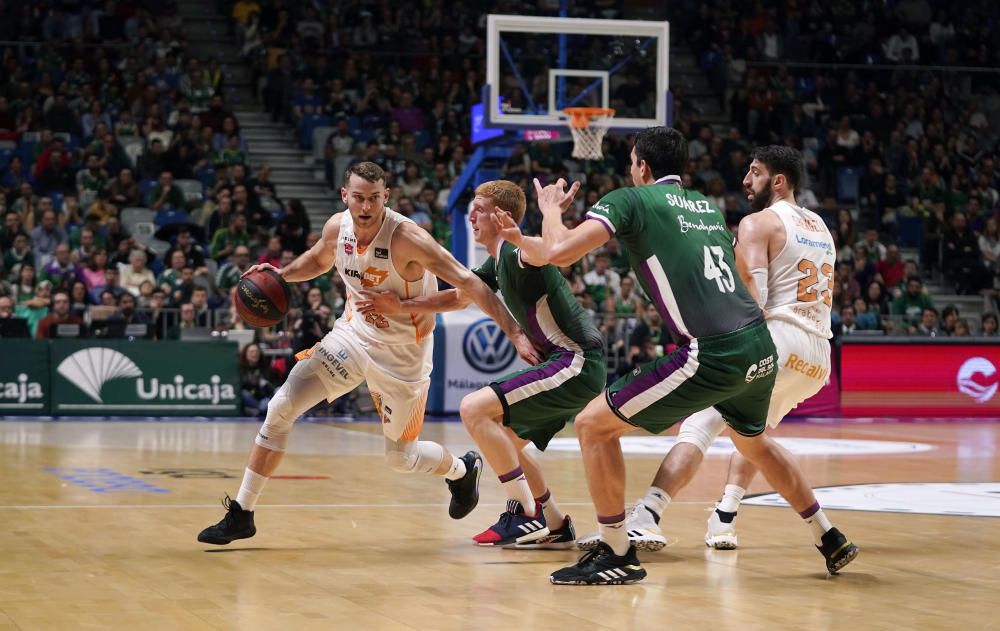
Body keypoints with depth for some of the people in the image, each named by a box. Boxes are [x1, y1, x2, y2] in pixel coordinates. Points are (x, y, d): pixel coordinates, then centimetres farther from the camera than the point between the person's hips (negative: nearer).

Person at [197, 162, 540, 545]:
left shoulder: (406, 238, -27)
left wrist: (514, 332, -36)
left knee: (400, 458, 6)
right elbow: (318, 259, 17)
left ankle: (462, 470, 41)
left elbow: (466, 282, -30)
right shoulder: (337, 227, -9)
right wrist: (281, 274, -2)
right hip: (354, 334, 5)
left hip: (402, 353, -5)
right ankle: (241, 514, 3)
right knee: (281, 409, -7)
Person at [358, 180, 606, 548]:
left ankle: (526, 514, -11)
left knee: (474, 409, -15)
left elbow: (549, 254, -39)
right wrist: (401, 307, 24)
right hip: (576, 366, 11)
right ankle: (555, 527, 23)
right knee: (504, 441, 20)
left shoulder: (517, 253, -15)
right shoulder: (498, 262, 17)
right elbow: (459, 297, 30)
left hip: (577, 362, -11)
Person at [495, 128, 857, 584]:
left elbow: (559, 252, -9)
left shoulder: (631, 199, 2)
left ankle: (617, 556, 6)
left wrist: (550, 208, 12)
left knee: (593, 424, 4)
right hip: (760, 347, 7)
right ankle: (831, 541, 41)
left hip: (712, 355, -7)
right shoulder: (708, 206, 22)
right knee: (753, 441, 35)